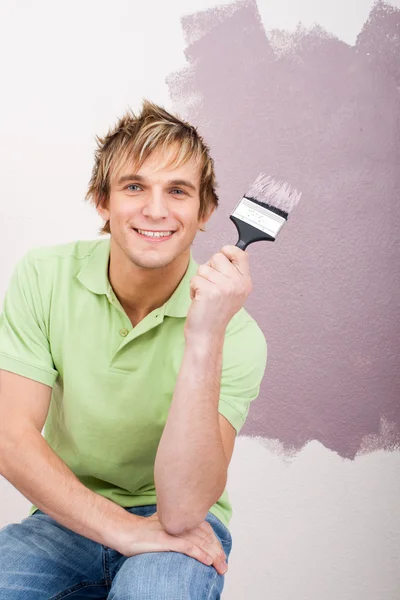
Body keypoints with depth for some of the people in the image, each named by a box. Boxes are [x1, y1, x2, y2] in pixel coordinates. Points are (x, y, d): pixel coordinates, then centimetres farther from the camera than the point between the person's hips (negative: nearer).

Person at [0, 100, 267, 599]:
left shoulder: (235, 334, -18)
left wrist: (205, 339, -35)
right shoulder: (43, 277, -9)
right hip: (69, 517, 2)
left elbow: (181, 512, -26)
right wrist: (122, 528, -22)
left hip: (184, 525, -1)